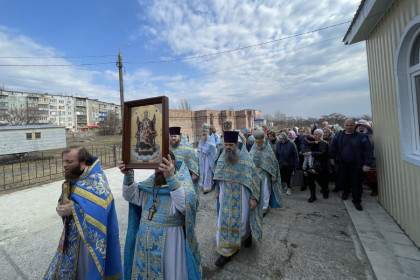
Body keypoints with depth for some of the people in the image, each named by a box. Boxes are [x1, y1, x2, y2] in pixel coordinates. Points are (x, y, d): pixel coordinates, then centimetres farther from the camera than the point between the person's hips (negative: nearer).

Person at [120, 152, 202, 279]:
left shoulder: (182, 182, -19)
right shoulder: (151, 183, 0)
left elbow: (186, 204, -38)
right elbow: (131, 196, 6)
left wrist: (171, 177, -51)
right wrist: (128, 176, -13)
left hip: (169, 243, -5)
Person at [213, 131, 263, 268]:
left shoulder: (245, 158, -17)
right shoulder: (222, 157, -3)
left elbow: (254, 178, -12)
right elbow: (218, 176, 9)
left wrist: (254, 198, -12)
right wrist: (218, 191, 14)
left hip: (241, 197, -3)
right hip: (226, 196, 4)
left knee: (242, 219, 12)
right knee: (225, 221, 12)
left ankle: (247, 234, 48)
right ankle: (226, 252, 34)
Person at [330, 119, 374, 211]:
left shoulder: (361, 136, -8)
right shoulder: (339, 135, 2)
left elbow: (368, 150, -12)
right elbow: (334, 146, 9)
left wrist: (368, 164, -18)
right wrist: (332, 157, 8)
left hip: (356, 165, -2)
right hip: (343, 164, 2)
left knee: (356, 183, 6)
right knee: (343, 179, 14)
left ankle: (357, 201, 24)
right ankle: (346, 191, 44)